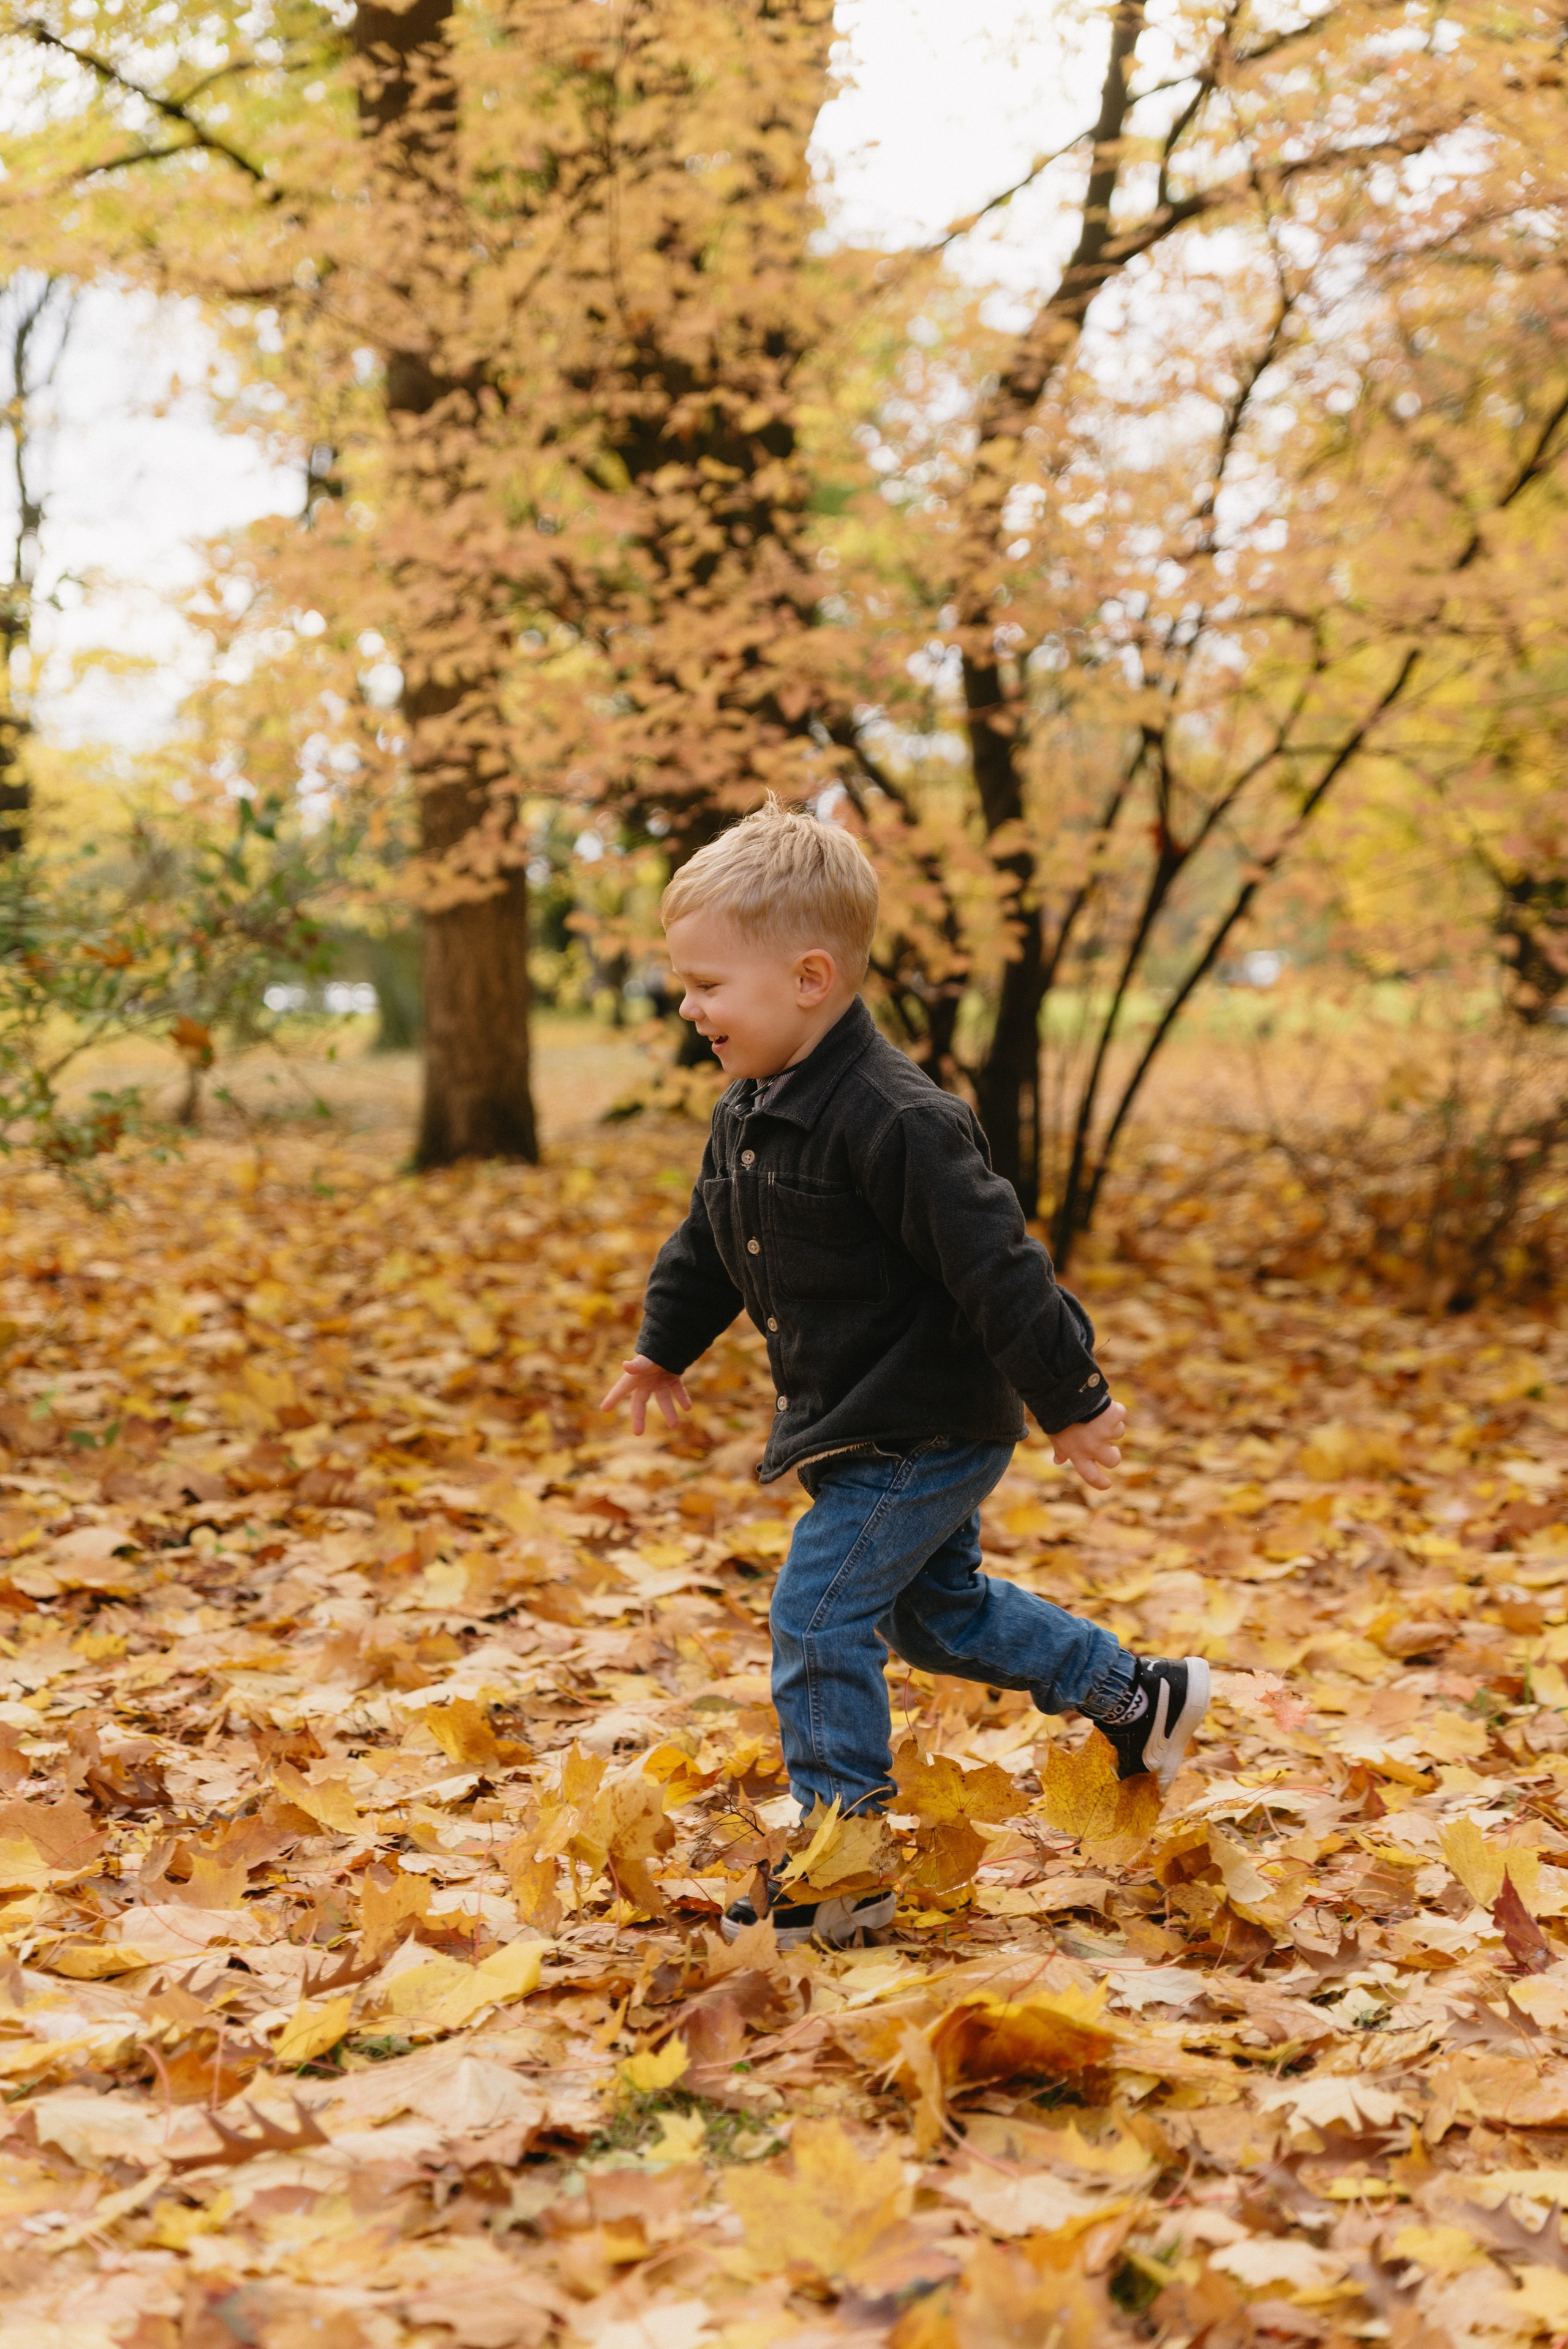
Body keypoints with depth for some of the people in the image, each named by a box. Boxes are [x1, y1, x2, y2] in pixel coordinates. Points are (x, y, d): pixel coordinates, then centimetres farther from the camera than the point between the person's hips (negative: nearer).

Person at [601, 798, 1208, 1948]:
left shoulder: (893, 1119, -27)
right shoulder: (749, 1114, 4)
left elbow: (993, 1264, -25)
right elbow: (710, 1242, 22)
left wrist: (1070, 1401, -21)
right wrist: (664, 1345, 33)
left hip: (924, 1431, -10)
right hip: (862, 1426, 10)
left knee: (820, 1615, -10)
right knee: (939, 1609, 20)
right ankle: (1139, 1695, 36)